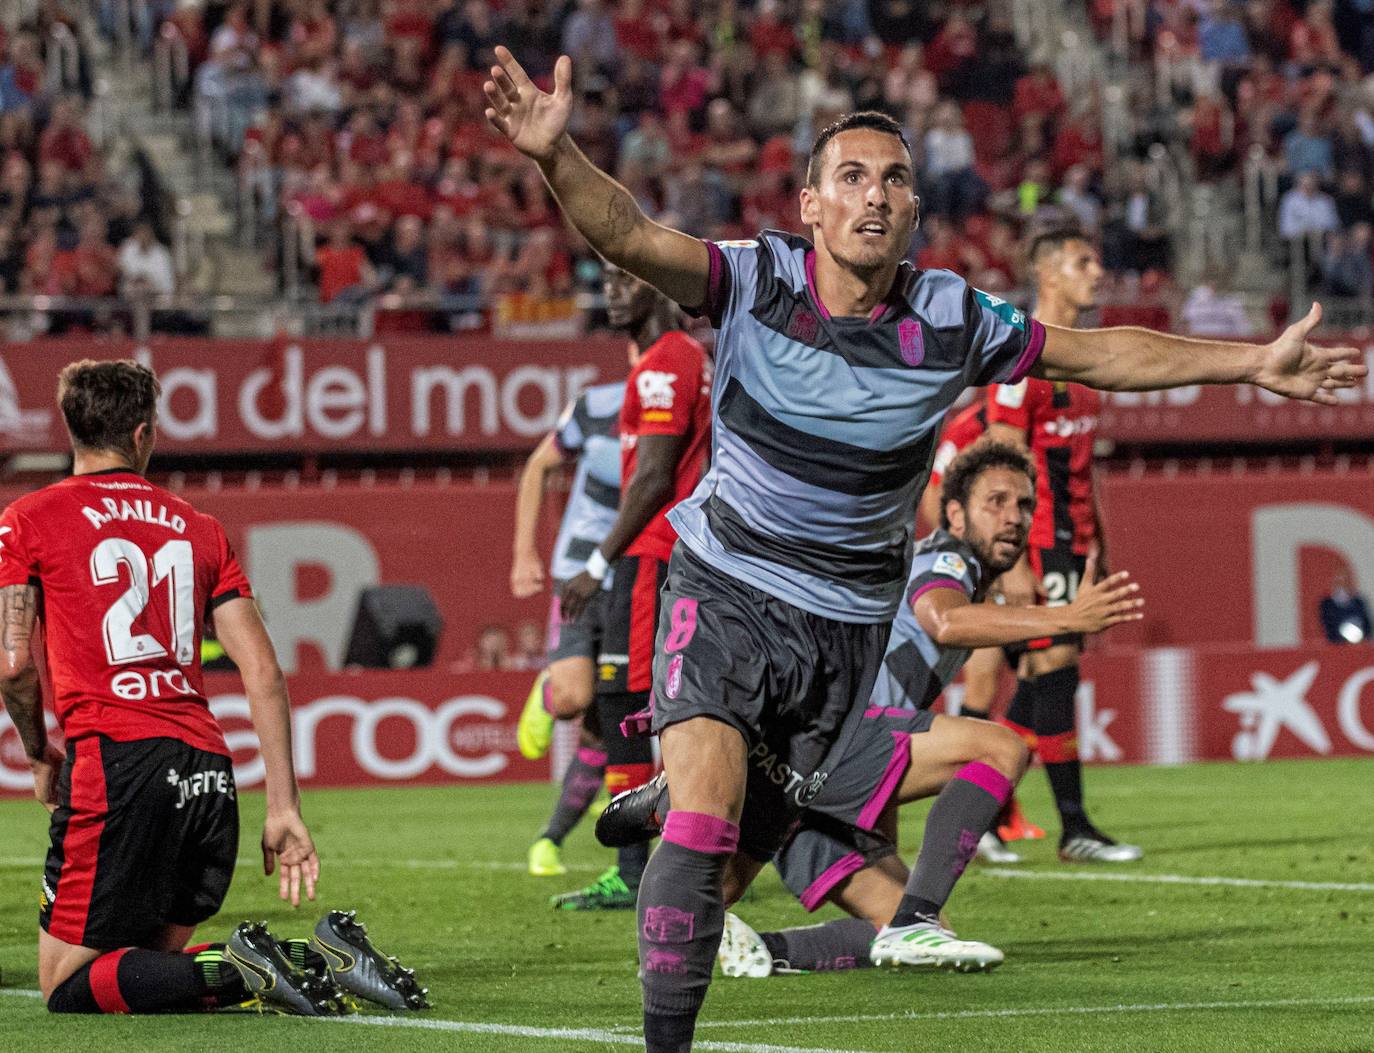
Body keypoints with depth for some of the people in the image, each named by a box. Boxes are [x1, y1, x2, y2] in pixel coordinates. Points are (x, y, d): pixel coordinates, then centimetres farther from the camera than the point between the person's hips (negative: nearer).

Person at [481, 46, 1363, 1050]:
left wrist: (1256, 362, 7)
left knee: (745, 851, 6)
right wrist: (555, 153, -46)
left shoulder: (953, 320, -6)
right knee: (708, 801, -22)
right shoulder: (756, 280, -12)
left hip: (847, 625, 3)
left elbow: (1095, 354, 7)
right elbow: (631, 235, -27)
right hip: (725, 591, -3)